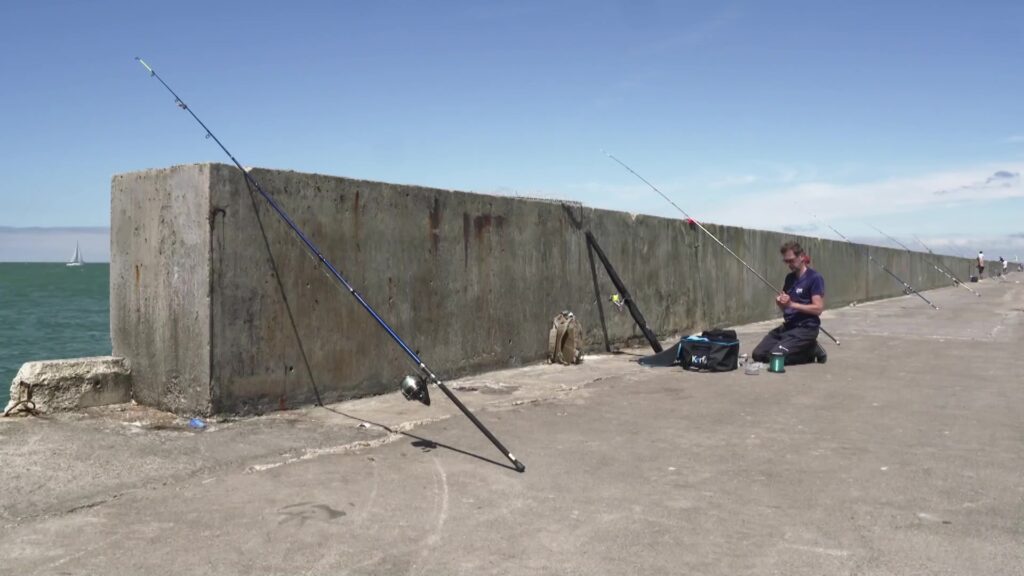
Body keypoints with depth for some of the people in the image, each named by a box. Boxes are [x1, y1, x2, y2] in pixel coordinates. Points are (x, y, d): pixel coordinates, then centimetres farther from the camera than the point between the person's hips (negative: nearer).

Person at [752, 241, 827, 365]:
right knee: (758, 354, -5)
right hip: (788, 326, 8)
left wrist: (792, 304, -23)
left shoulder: (814, 278, -11)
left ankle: (812, 350, 1)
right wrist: (780, 303, -6)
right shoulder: (789, 278, 12)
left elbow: (818, 309, -17)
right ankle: (803, 349, 10)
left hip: (806, 328, -8)